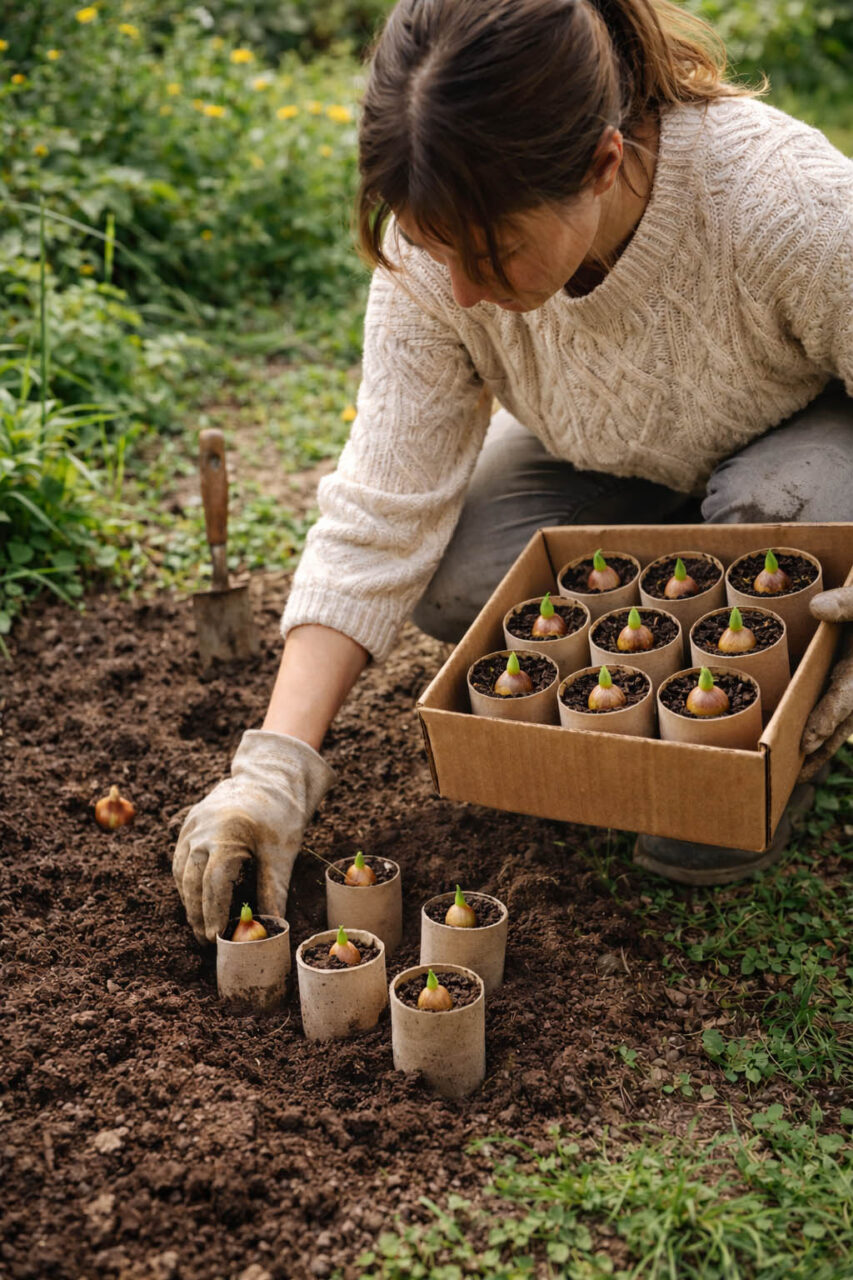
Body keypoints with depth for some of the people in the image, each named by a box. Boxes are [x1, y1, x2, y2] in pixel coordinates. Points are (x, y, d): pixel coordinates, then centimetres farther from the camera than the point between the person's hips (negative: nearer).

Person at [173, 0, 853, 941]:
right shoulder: (435, 248, -26)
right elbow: (380, 517, -26)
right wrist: (275, 765, -32)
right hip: (622, 472, 3)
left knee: (775, 504, -37)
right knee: (455, 576, -24)